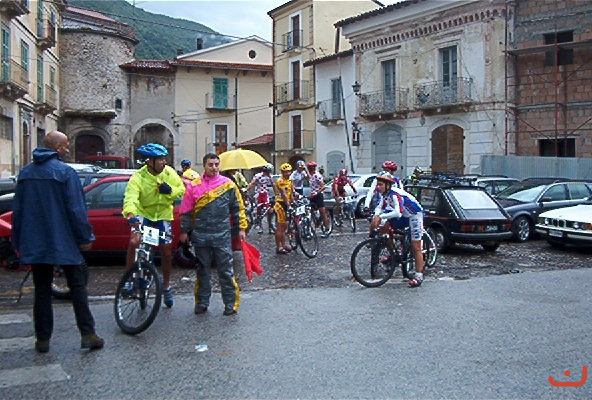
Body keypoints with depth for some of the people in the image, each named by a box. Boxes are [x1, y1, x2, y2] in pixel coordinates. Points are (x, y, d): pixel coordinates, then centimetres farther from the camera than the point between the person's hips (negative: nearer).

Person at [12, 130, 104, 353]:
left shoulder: (25, 173, 8)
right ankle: (87, 334, 3)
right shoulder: (65, 172, -11)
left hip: (35, 244, 5)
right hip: (64, 242, -5)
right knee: (77, 287, 4)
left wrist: (18, 242, 19)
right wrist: (85, 237, -6)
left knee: (42, 291, 11)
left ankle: (43, 339, 15)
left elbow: (18, 210, 12)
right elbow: (76, 209, -14)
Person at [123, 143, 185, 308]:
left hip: (163, 214, 3)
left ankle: (166, 287, 25)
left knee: (167, 252, 5)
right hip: (143, 213, -3)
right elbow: (130, 198, -37)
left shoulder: (169, 172, -11)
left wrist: (170, 190, -24)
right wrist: (130, 214, -57)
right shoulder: (138, 177, -23)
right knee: (134, 242, -27)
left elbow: (182, 189, -2)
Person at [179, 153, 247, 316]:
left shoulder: (228, 184, 3)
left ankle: (231, 304, 9)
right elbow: (186, 210, 9)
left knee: (226, 271, 1)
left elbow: (237, 208, 7)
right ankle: (202, 302, 24)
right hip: (201, 235, 2)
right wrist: (184, 231, 8)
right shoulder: (195, 186, 5)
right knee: (203, 271, 12)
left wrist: (241, 228, 4)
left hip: (222, 235, -1)